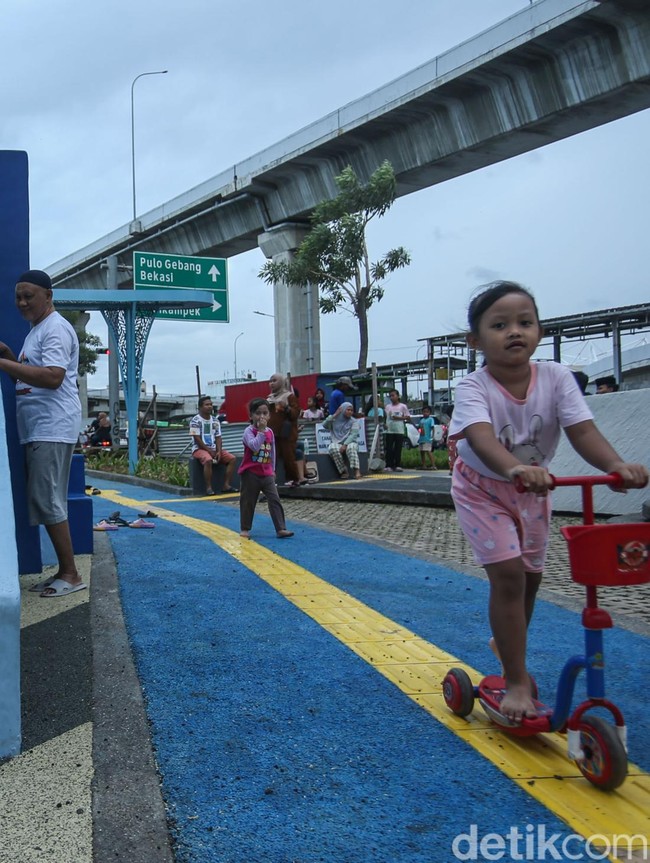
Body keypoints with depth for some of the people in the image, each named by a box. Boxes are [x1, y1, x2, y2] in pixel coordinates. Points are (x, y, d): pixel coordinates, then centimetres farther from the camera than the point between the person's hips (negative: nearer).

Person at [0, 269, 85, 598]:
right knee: (44, 501, 9)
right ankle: (64, 571, 15)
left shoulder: (55, 328, -10)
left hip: (53, 428, -10)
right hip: (38, 429, 10)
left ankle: (71, 574, -3)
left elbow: (53, 377, -23)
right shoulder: (36, 330, 21)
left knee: (47, 500, -10)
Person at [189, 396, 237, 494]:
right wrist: (210, 451, -16)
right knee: (208, 460, -38)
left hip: (214, 449, 6)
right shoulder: (195, 420, -8)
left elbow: (218, 438, 7)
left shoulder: (215, 421, 10)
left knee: (232, 459, -12)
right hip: (199, 449, -6)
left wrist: (219, 451, -10)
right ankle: (209, 488, -29)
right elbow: (197, 439, -13)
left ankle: (226, 485, -14)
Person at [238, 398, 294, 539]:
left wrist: (272, 470, 18)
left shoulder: (270, 432, 6)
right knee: (248, 502, 6)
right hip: (250, 473, -4)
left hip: (266, 474, 5)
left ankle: (281, 529, -5)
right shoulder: (249, 431, -12)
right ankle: (245, 529, 21)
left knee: (275, 500, -4)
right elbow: (255, 446, -31)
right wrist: (261, 430, -29)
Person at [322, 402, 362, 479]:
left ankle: (357, 471, -48)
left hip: (350, 443, -1)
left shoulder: (353, 421, 6)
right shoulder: (334, 420, 10)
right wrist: (334, 415, -7)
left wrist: (345, 444, -23)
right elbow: (324, 425, -6)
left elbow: (353, 434, -8)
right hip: (337, 443, 1)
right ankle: (344, 471, -30)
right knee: (333, 448, -36)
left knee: (351, 448, -37)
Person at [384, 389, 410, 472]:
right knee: (389, 449, -3)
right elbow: (385, 417, 15)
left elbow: (408, 417, 2)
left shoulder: (402, 406, 2)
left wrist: (399, 418, -11)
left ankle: (397, 465, 6)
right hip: (389, 431, 2)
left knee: (398, 449, -1)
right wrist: (385, 424, -3)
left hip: (399, 431, -2)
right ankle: (388, 466, -1)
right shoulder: (387, 407, 12)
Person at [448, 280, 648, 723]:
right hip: (483, 487, -4)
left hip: (534, 488, 4)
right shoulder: (473, 388, -28)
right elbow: (481, 437, -46)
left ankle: (507, 642, 45)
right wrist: (516, 468, -66)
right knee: (508, 574, -14)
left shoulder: (556, 378, -19)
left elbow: (583, 430, -29)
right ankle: (517, 682, -2)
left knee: (531, 574, 15)